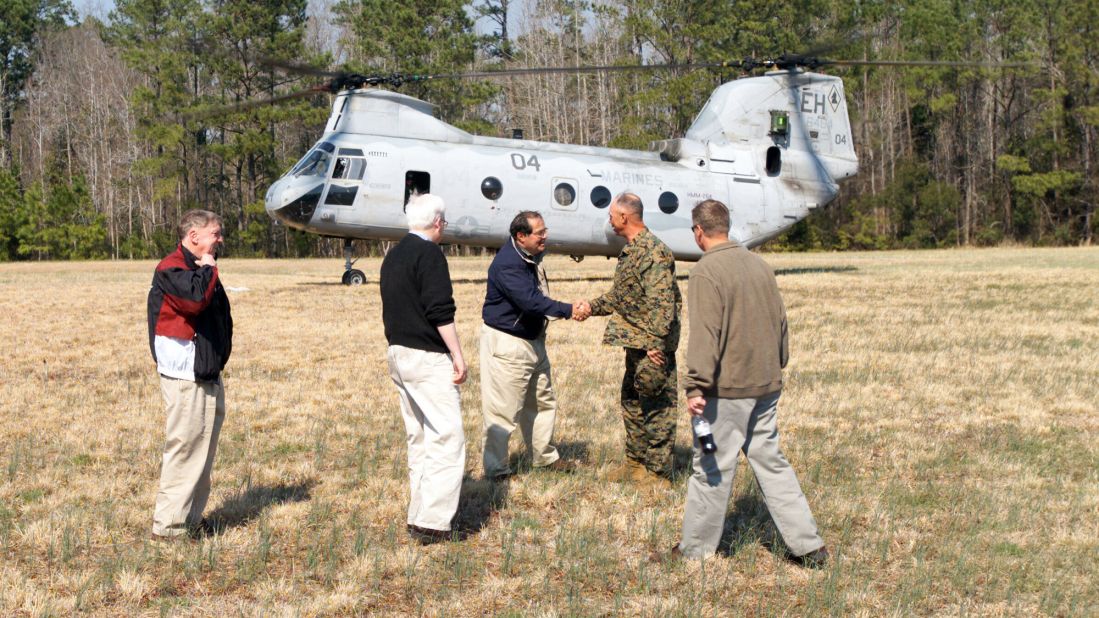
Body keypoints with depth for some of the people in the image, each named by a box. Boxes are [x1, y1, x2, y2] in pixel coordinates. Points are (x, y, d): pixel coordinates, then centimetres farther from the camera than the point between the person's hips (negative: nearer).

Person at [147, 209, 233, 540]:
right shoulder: (171, 268, -13)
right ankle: (168, 525, -3)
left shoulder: (199, 267, 18)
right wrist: (208, 269, -16)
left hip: (207, 376, 10)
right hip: (185, 378, -10)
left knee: (203, 449, 14)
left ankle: (191, 518, 23)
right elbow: (195, 298, -32)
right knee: (184, 448, -9)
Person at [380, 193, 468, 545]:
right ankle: (432, 522, -12)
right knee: (446, 438, -8)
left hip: (397, 354, 9)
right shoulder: (429, 253, -13)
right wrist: (458, 356, -14)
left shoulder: (393, 255, 15)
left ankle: (418, 516, 16)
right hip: (428, 358, -9)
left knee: (418, 438, 14)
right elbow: (440, 311, -19)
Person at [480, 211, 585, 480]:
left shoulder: (530, 256, 6)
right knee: (502, 409, -5)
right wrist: (569, 311, -34)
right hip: (506, 344, -10)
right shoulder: (507, 264, -25)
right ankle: (496, 469, 4)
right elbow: (530, 301, -32)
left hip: (532, 340, 10)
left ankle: (545, 457, 34)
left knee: (542, 402, 20)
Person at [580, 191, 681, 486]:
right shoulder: (631, 250, 13)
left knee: (657, 405, -2)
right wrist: (593, 306, 16)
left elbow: (661, 304, -25)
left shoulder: (654, 252, -19)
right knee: (632, 401, 18)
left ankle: (657, 470, 6)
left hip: (653, 345, -11)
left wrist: (655, 345, -29)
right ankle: (636, 460, 30)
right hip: (635, 341, 11)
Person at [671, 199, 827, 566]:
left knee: (712, 468, 4)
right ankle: (808, 544, 15)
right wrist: (777, 367, 27)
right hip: (767, 385, 7)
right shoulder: (760, 265, 10)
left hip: (727, 388, -7)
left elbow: (704, 334, -20)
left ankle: (696, 548, 15)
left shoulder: (706, 271, -13)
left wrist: (697, 387, -19)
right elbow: (780, 322, 17)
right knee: (771, 461, 15)